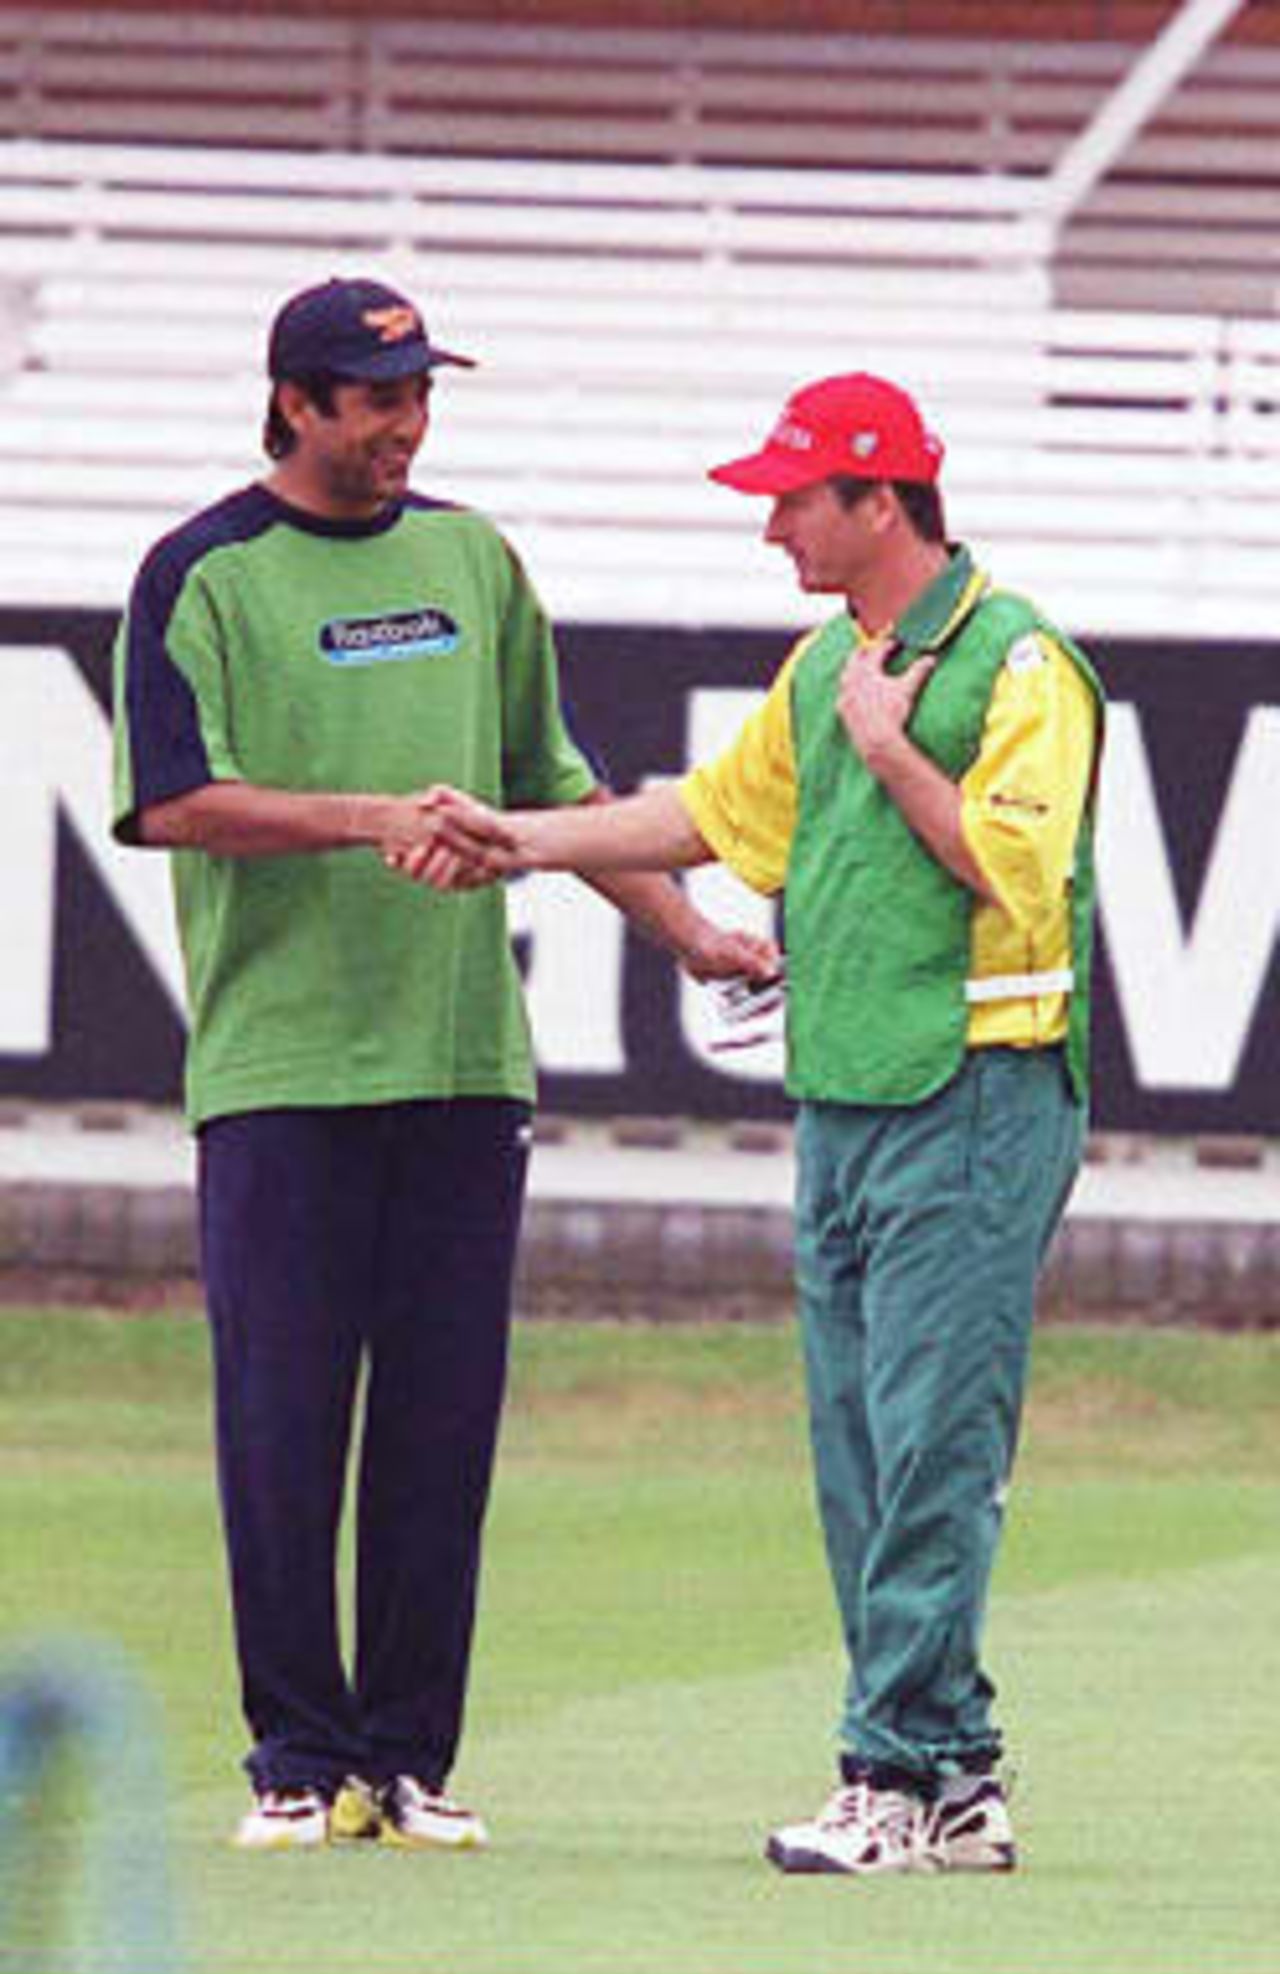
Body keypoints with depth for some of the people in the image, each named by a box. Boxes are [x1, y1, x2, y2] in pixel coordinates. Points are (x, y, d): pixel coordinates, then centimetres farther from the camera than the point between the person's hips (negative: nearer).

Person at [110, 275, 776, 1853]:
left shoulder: (472, 559, 15)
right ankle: (301, 1762, 2)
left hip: (463, 1063, 4)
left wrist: (685, 929, 18)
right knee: (282, 1425, -4)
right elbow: (172, 800, -11)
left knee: (441, 1424, 2)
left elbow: (554, 781, 23)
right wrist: (365, 816, -20)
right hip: (278, 1064, -4)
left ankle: (410, 1759, 7)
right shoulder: (204, 578, -1)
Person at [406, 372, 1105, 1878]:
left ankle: (905, 1770, -12)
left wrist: (889, 752, -13)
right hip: (842, 1103, 9)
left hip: (974, 1108, -9)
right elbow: (723, 810, 28)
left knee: (931, 1450, -11)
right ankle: (955, 1784, 11)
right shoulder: (828, 666, 16)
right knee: (861, 1461, 8)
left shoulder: (1016, 663, -11)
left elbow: (1015, 865, -20)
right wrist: (535, 841, 23)